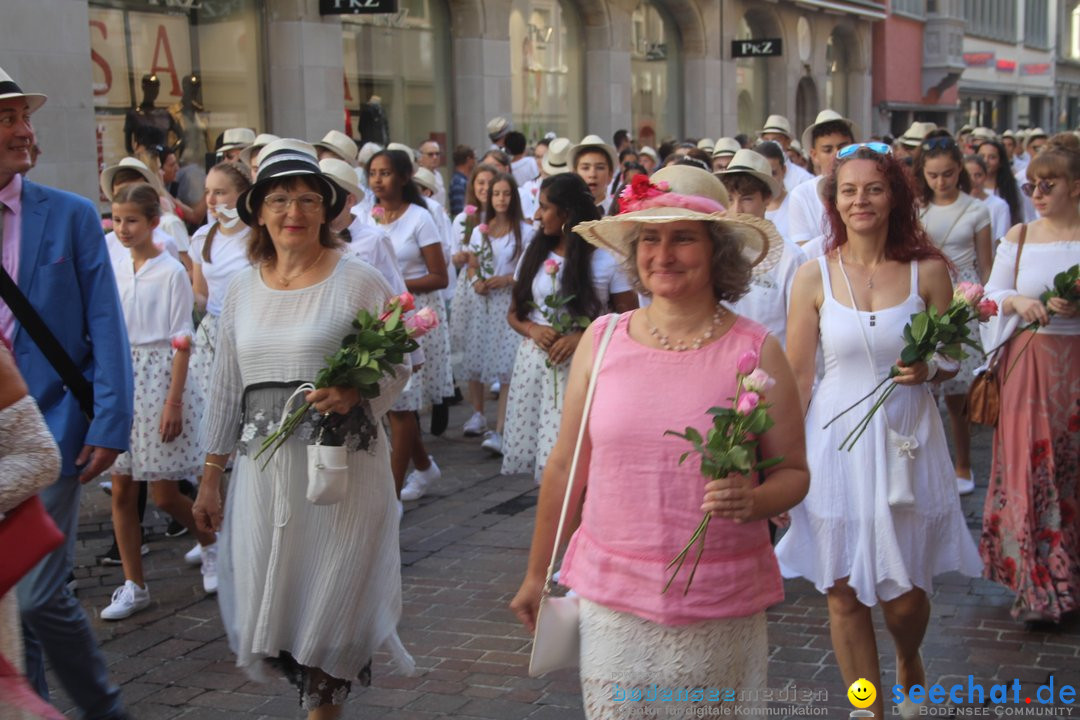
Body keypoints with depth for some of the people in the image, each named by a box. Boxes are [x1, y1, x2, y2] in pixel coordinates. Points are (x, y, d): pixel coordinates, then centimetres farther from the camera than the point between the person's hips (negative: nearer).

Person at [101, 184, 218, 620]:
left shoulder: (170, 273, -8)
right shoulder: (113, 269, 7)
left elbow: (181, 341, -10)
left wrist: (174, 400, -15)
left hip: (156, 379, -5)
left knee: (164, 494, 0)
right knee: (121, 491, 5)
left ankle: (210, 545, 28)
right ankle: (133, 586, 15)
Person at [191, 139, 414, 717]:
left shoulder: (358, 281, -3)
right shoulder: (243, 289, 10)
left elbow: (398, 364, 1)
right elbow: (226, 389, 14)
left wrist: (356, 394, -20)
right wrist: (210, 479, 14)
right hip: (264, 468, 4)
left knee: (328, 601, 1)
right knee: (268, 602, 7)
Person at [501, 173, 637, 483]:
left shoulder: (608, 259, -4)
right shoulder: (534, 254, 10)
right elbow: (514, 313, 15)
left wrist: (582, 337, -17)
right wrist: (533, 330, -7)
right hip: (534, 362, 4)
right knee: (538, 454, 3)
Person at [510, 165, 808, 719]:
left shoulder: (755, 352, -4)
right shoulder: (601, 340, 2)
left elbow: (793, 472, 2)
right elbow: (564, 468, 9)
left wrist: (753, 500, -20)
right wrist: (536, 575, 14)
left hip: (720, 607, -1)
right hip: (611, 594, 2)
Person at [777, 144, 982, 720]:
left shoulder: (927, 270, -3)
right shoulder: (814, 275, -3)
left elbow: (951, 362, 8)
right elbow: (796, 378, 1)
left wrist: (929, 369, -15)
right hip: (836, 441, 0)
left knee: (905, 598, 8)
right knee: (844, 593, 6)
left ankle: (909, 663, 43)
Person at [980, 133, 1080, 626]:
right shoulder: (1019, 237, 6)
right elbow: (991, 295, 7)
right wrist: (1016, 300, -13)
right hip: (1027, 367, 2)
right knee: (1029, 470, 0)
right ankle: (1039, 586, 11)